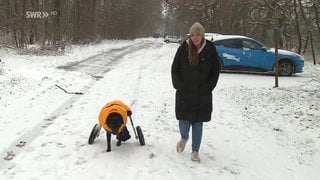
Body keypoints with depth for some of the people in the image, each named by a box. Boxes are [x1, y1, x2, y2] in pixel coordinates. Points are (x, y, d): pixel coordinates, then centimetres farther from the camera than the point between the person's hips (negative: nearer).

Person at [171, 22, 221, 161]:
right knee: (184, 121, -1)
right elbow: (174, 69, 6)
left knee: (198, 123, 7)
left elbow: (215, 71, 4)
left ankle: (195, 151, 22)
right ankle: (184, 138, 34)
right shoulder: (183, 49, -3)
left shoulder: (210, 50, -4)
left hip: (202, 94, 0)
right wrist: (178, 85, -3)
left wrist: (208, 87, -4)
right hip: (184, 93, 0)